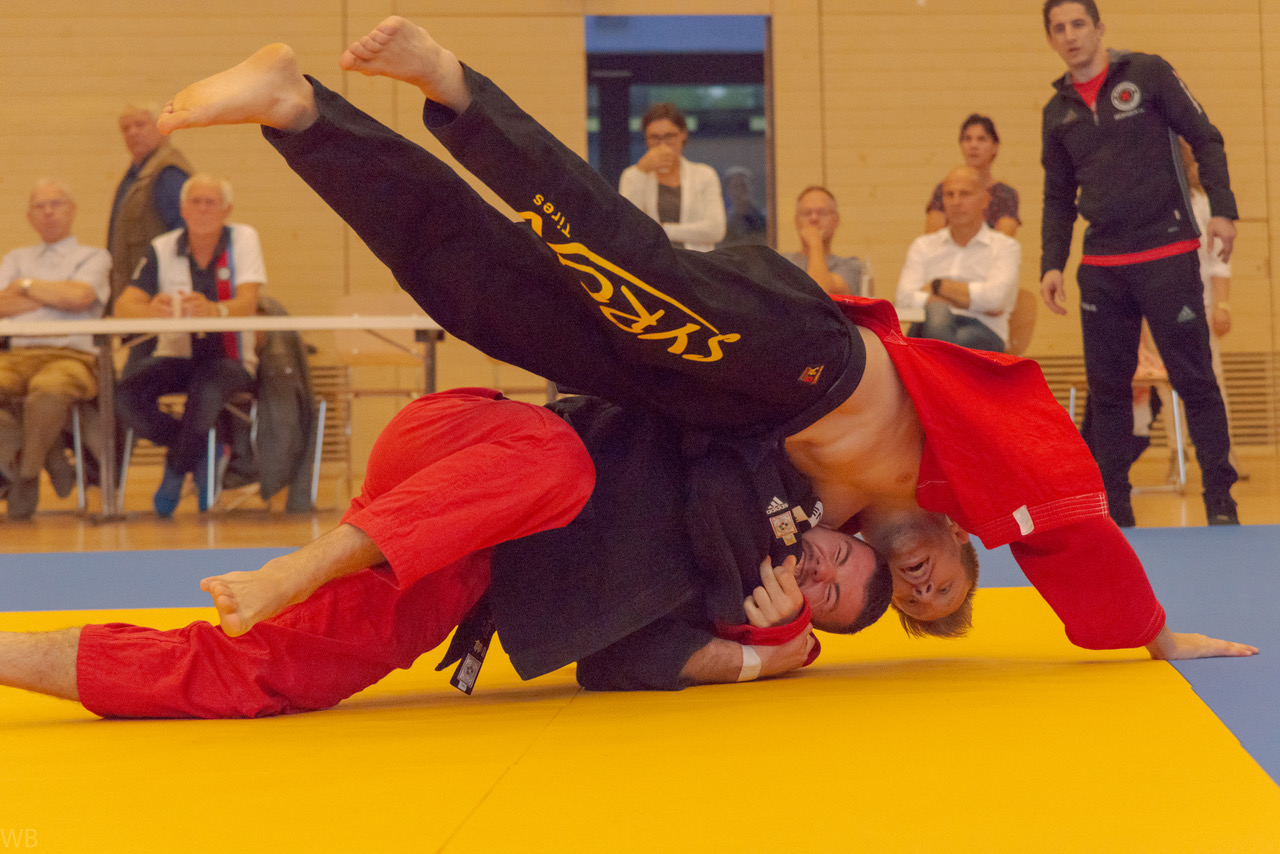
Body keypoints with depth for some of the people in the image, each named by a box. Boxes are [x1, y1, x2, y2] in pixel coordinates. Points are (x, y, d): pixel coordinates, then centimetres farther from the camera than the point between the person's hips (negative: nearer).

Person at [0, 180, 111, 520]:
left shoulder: (93, 257, 16)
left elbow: (78, 297, -5)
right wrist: (57, 295, 3)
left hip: (70, 355, -3)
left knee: (47, 391, -39)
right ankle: (49, 458, -18)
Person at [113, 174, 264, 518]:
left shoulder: (243, 239, -2)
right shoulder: (163, 248, 3)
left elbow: (248, 304, -18)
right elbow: (124, 306, -10)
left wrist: (214, 309, -43)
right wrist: (151, 311, -36)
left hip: (229, 359, -2)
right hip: (175, 355, 3)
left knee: (206, 391, -37)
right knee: (128, 396, -27)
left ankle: (176, 469, -7)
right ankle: (203, 455, -2)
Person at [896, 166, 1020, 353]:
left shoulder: (1005, 246, 15)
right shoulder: (923, 245, 22)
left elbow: (995, 296, -5)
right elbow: (905, 299, 4)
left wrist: (938, 285, 2)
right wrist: (973, 301, -3)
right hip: (929, 329, 2)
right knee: (936, 313, -38)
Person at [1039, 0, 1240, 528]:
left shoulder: (1149, 74, 0)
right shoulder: (1058, 111, 12)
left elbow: (1205, 139, -1)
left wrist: (1222, 208, -12)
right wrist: (1051, 264, 7)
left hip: (1169, 255, -4)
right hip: (1101, 265, 4)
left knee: (1194, 380, -3)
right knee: (1106, 389, 5)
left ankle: (1220, 500, 5)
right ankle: (1112, 505, 12)